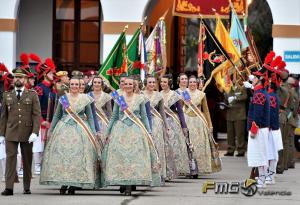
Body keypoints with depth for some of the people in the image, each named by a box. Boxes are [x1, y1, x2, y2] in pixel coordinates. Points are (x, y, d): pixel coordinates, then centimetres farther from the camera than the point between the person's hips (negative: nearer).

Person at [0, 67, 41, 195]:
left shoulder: (32, 95, 5)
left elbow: (37, 115, -2)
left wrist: (35, 132, -13)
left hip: (27, 134, -1)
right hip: (11, 133, 1)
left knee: (27, 160, 6)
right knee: (10, 158, -9)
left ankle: (27, 187, 14)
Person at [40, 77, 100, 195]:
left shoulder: (85, 99, 5)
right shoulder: (63, 99, 7)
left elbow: (90, 117, 7)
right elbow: (57, 116, 13)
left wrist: (93, 132, 0)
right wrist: (51, 130, 9)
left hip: (80, 131, -1)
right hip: (64, 130, 1)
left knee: (78, 156, -6)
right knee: (62, 155, -7)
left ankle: (73, 185, -1)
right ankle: (63, 184, -1)